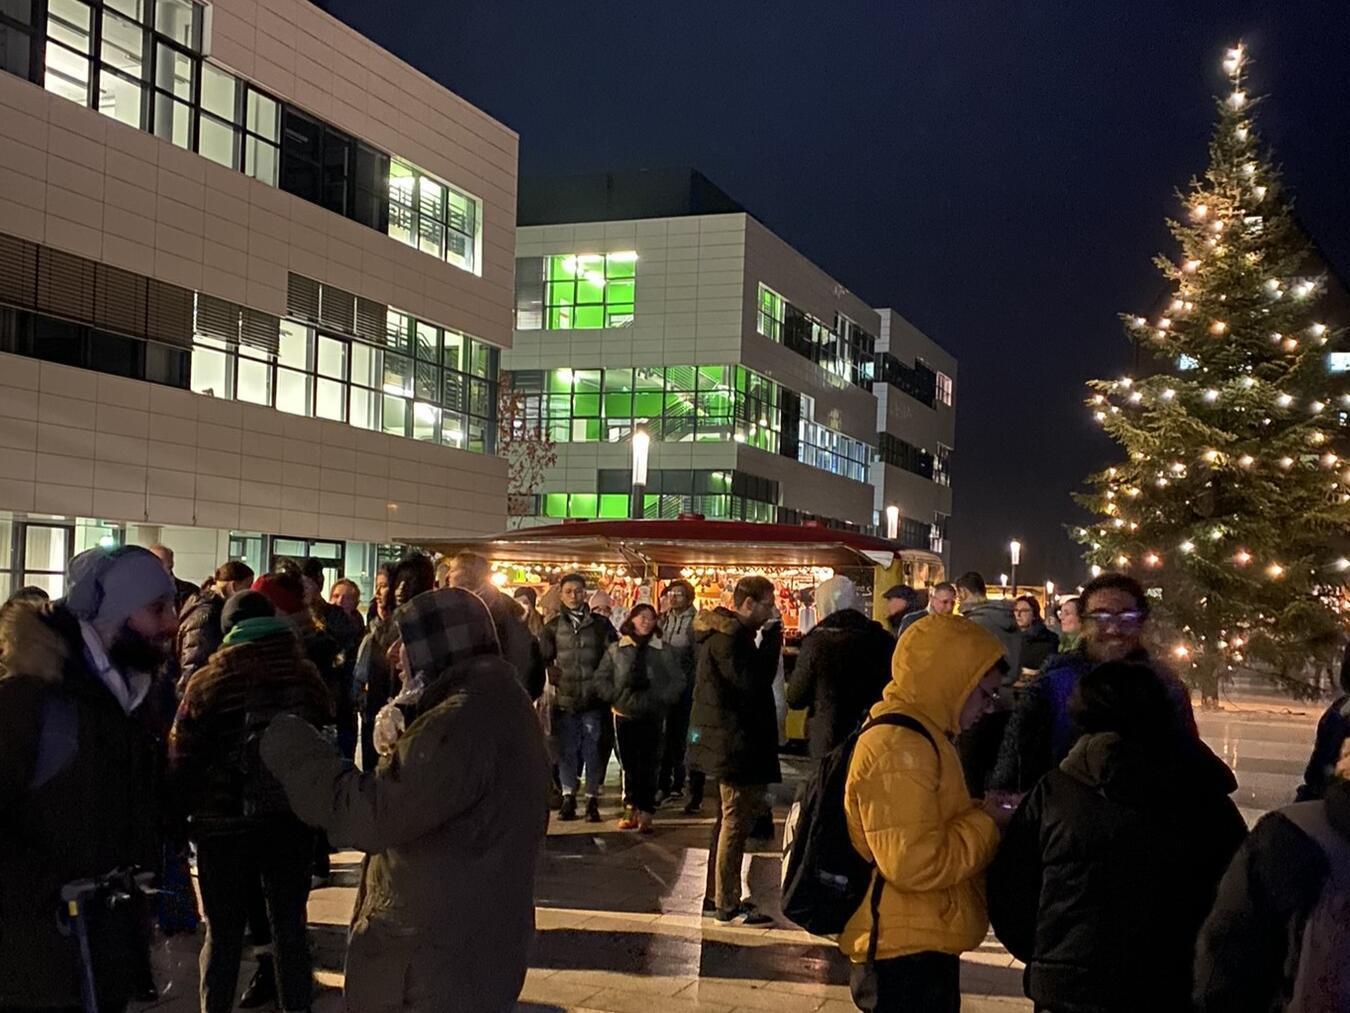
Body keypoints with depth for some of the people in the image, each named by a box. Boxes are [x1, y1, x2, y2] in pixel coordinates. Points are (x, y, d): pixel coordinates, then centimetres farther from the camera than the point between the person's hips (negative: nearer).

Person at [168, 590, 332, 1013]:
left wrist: (181, 811, 7)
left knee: (223, 933, 10)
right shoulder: (307, 677, -1)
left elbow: (181, 759, -7)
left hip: (224, 823, -2)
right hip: (292, 819, 2)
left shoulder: (206, 683, -10)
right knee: (290, 926, 13)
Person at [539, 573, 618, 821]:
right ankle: (568, 797, 13)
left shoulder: (600, 624, 5)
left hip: (593, 698, -1)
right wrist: (552, 674, -6)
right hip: (564, 698, 1)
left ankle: (592, 799, 10)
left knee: (593, 750, 2)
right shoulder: (553, 626, 8)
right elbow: (542, 658, 8)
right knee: (567, 750, 4)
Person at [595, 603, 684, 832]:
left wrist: (661, 700, -7)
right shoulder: (616, 649, 5)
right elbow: (602, 677, 6)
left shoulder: (664, 651, 2)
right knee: (629, 765, 8)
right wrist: (615, 697, -7)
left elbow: (678, 681, 3)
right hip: (624, 715, 2)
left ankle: (645, 814, -1)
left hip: (651, 717, -2)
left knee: (648, 766, -3)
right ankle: (631, 809, 16)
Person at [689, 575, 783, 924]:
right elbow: (753, 681, -24)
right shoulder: (729, 636, -18)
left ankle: (716, 895, 27)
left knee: (730, 817, 18)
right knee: (737, 819, -7)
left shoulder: (726, 632, 15)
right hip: (736, 743, -11)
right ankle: (727, 904, -2)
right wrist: (772, 640, -18)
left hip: (728, 741, 11)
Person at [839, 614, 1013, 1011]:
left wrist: (982, 814, 6)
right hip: (906, 953, -10)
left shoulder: (920, 737, 15)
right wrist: (986, 823, -14)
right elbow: (914, 863, -26)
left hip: (923, 949, 10)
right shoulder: (898, 747, -20)